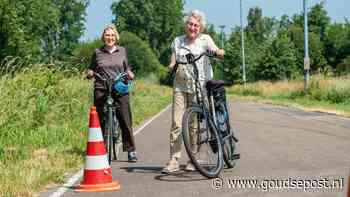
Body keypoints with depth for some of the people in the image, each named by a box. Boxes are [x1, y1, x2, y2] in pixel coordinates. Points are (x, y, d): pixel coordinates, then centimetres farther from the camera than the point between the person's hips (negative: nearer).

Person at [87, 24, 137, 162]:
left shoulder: (122, 51, 12)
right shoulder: (97, 53, 9)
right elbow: (91, 69, 16)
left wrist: (129, 73, 0)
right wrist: (90, 73, -5)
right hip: (101, 90, 0)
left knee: (126, 121, -4)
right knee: (102, 122, 0)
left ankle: (131, 151, 4)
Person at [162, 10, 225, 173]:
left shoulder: (205, 39, 6)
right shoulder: (177, 41, 14)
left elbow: (217, 52, -10)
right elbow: (172, 63, 11)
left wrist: (219, 52, -34)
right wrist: (172, 66, -12)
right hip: (180, 86, 2)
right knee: (176, 123, -6)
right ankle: (174, 161, -4)